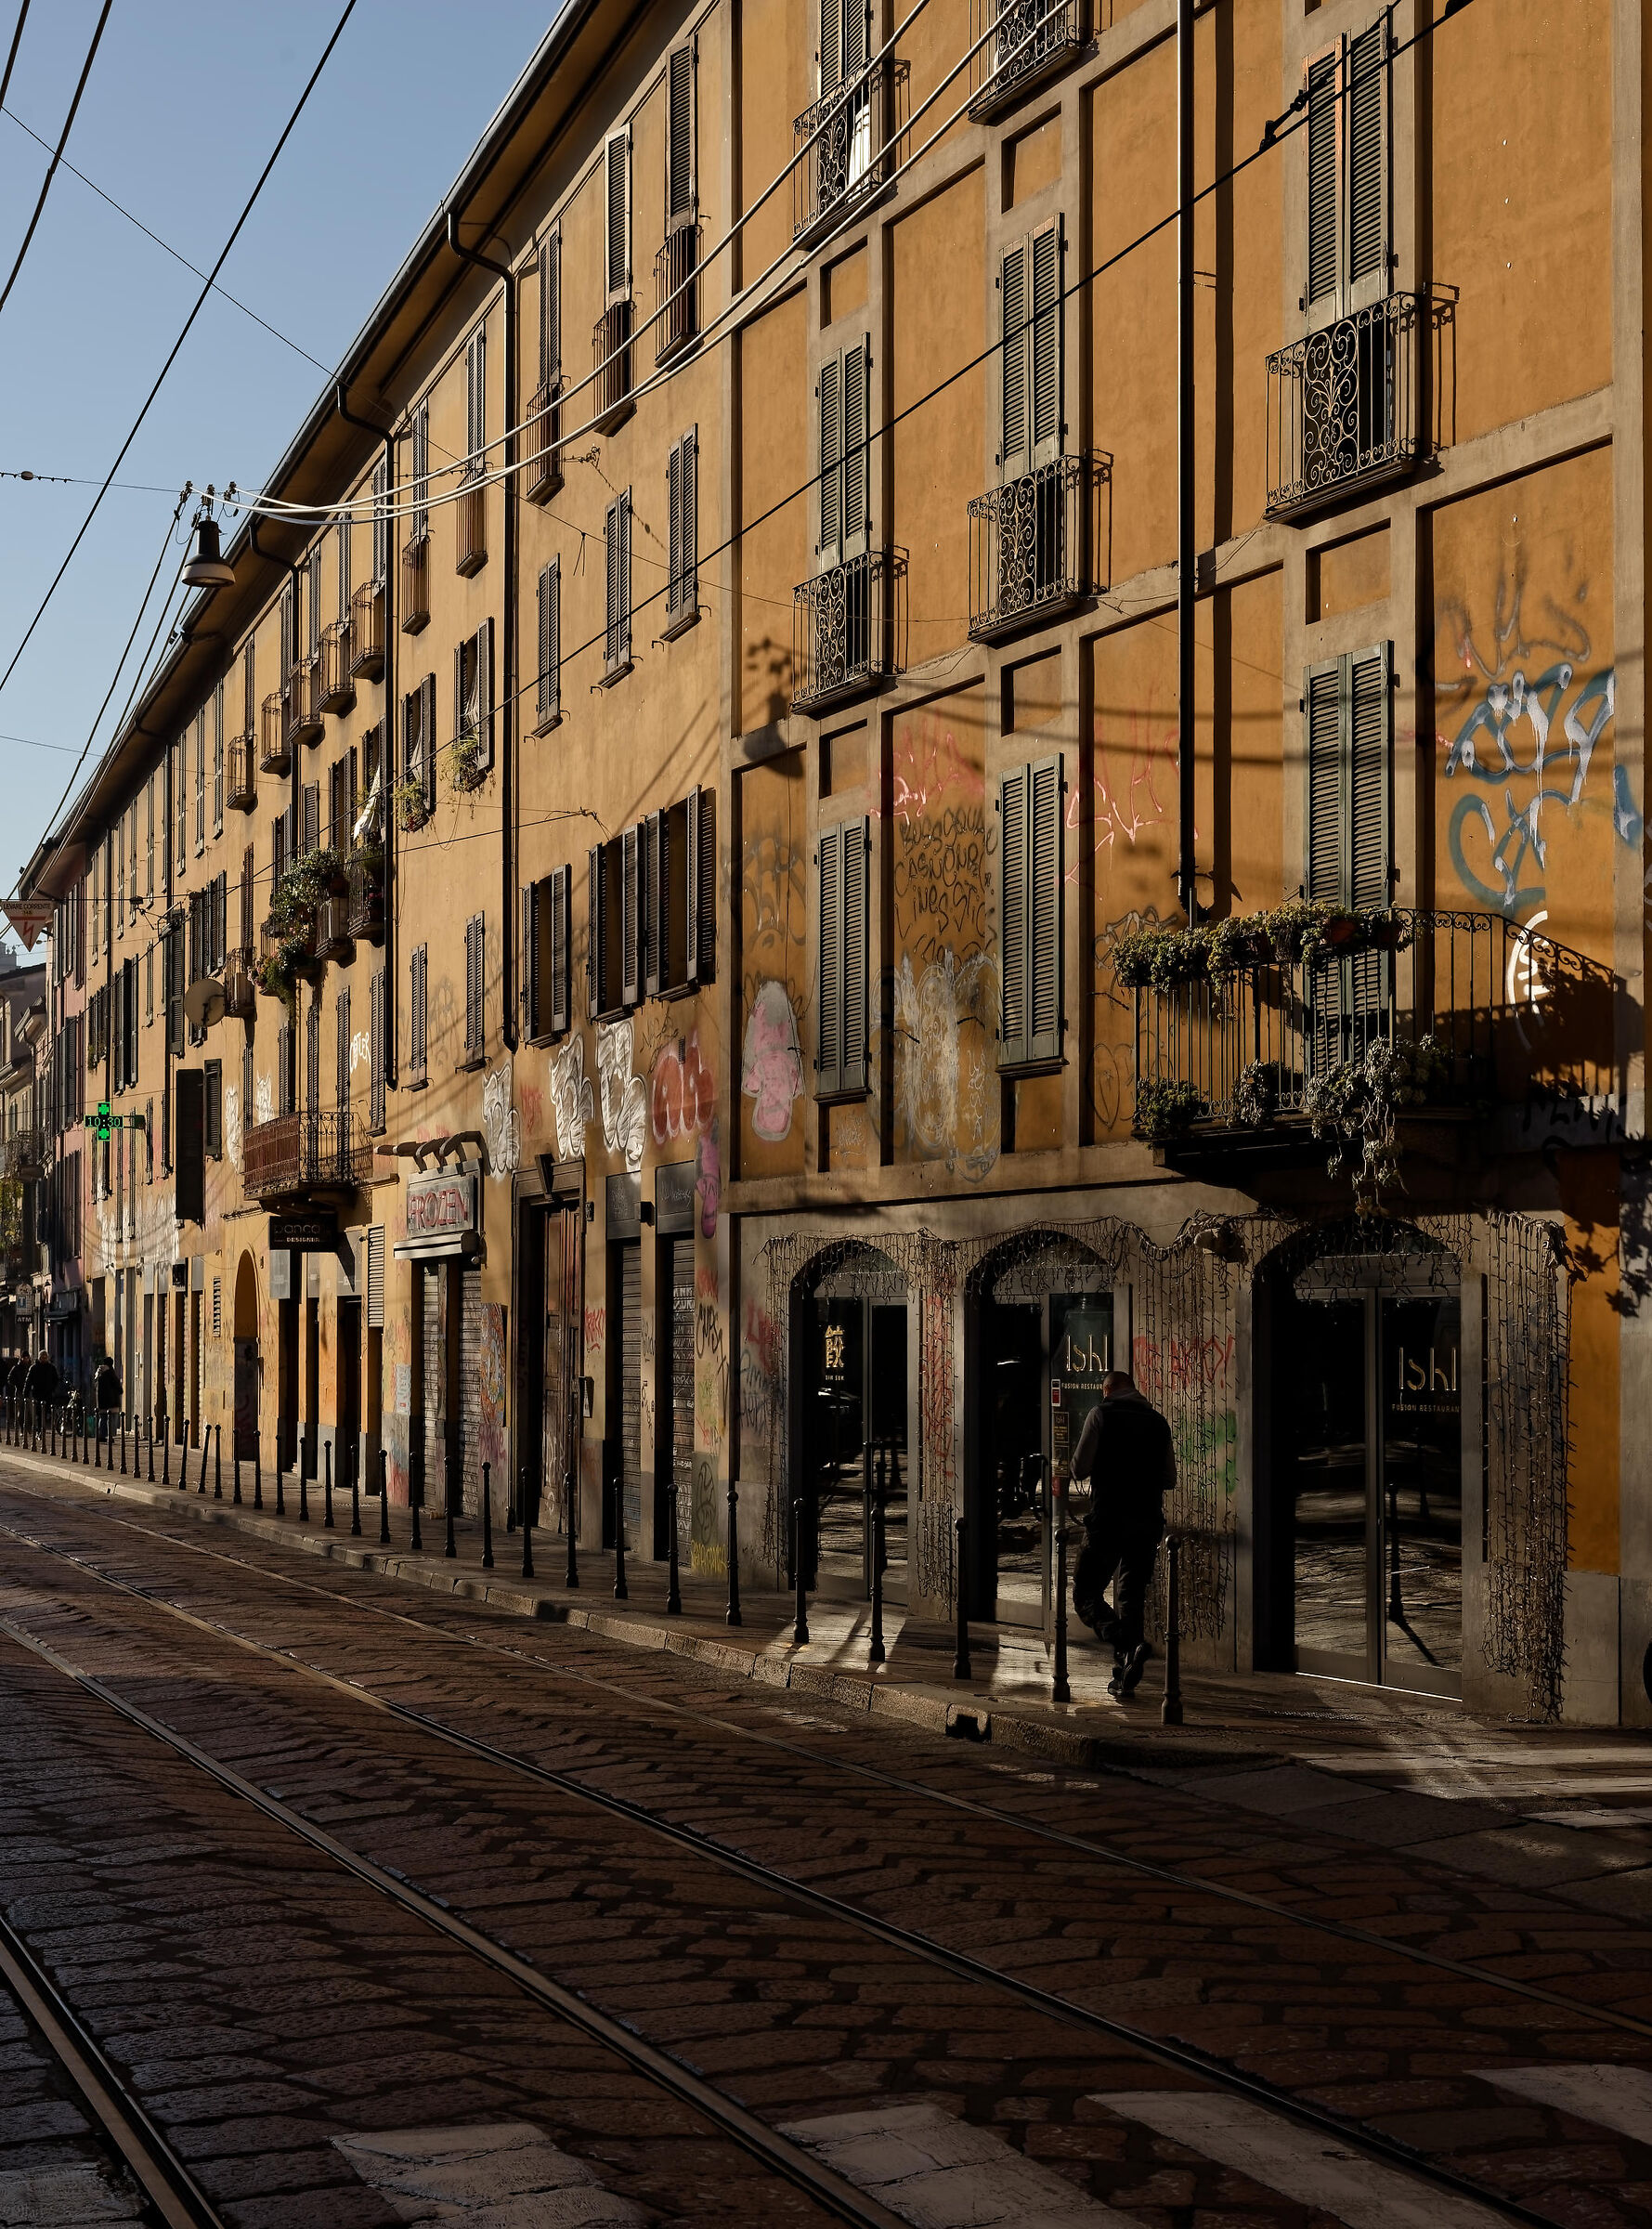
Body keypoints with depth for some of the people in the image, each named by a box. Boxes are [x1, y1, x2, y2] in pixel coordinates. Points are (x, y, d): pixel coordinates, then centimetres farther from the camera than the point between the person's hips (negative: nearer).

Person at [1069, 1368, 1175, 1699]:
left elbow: (1080, 1469, -5)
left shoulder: (1101, 1414, -2)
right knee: (1131, 1597, 12)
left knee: (1086, 1592, 1)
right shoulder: (1158, 1421, 12)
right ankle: (1124, 1677, 8)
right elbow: (1169, 1478, 16)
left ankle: (1128, 1644, -23)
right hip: (1148, 1520, 5)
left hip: (1108, 1519, -5)